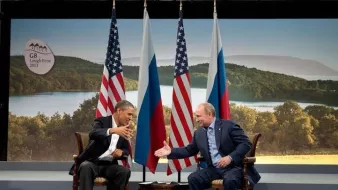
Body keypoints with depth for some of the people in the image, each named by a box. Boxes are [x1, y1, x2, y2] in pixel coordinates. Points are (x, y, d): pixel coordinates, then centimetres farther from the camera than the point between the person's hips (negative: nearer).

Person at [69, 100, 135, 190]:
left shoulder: (124, 130, 12)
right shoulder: (102, 121, -5)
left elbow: (126, 150, 19)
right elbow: (93, 134, -27)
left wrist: (121, 151, -8)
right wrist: (112, 130, -44)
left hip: (109, 166, 4)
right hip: (92, 163, -4)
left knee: (125, 171, -25)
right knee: (86, 166, -37)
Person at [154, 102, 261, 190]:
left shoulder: (228, 125, -6)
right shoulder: (199, 133, 11)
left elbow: (246, 143, -10)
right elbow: (189, 150, 22)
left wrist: (230, 157, -23)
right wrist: (171, 151, 6)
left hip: (233, 166, -5)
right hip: (213, 169, 5)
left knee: (230, 181, -36)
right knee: (193, 178, -18)